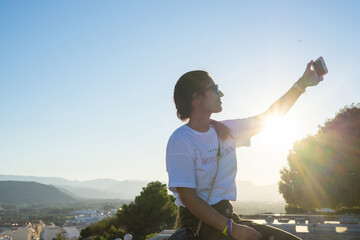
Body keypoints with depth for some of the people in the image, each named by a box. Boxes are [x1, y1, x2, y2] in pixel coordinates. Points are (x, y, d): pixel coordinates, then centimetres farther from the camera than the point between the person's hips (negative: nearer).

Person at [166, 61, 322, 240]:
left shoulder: (225, 130, 8)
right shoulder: (180, 141, -13)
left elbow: (268, 116, 17)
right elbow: (187, 198, -18)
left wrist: (302, 83, 19)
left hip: (227, 217, 7)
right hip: (198, 222, -7)